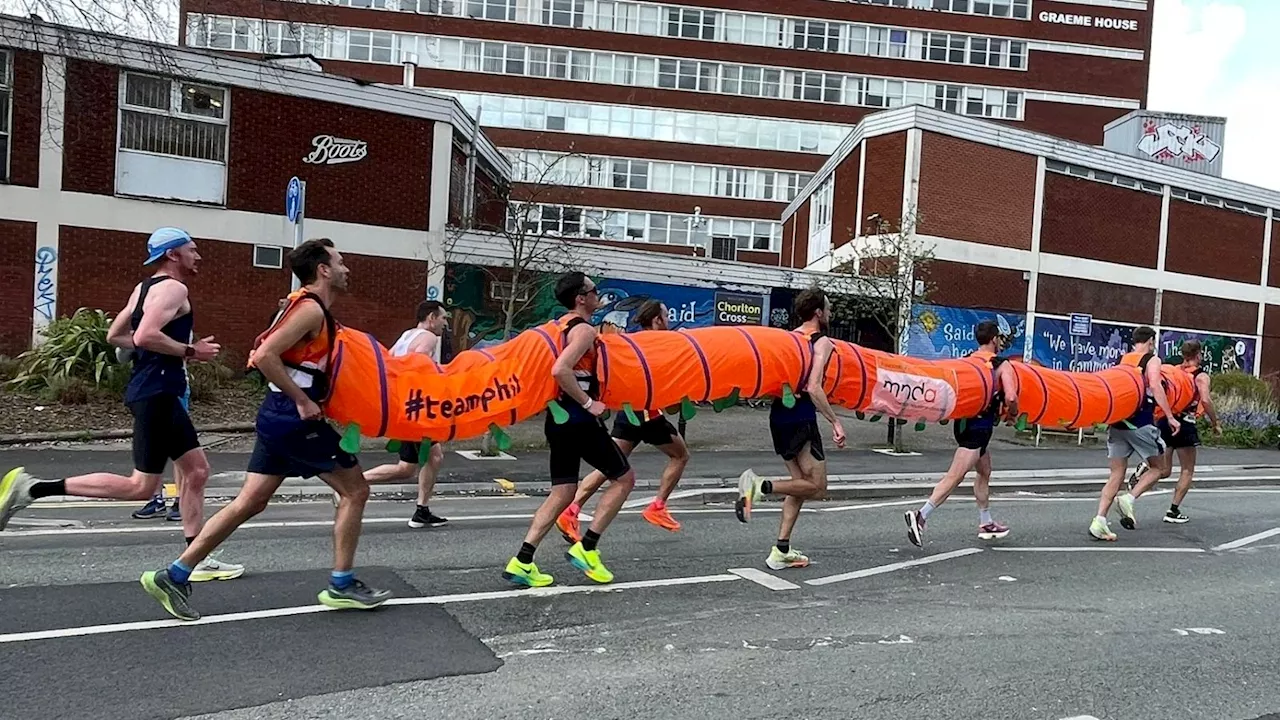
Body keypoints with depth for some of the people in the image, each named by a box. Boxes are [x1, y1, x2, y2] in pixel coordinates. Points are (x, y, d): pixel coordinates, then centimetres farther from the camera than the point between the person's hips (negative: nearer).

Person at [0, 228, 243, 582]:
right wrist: (189, 351, -14)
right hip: (156, 393, -11)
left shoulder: (145, 287, 17)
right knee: (141, 486, -7)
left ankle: (196, 560, 14)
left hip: (156, 392, 11)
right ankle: (32, 488, -4)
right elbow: (145, 336, -25)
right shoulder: (173, 288, -12)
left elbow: (115, 335, 21)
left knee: (196, 469, 11)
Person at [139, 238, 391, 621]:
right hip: (295, 419, -10)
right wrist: (303, 401, -19)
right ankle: (341, 585, 8)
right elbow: (265, 356, -24)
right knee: (355, 490, 1)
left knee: (249, 502, 11)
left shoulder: (306, 307, 17)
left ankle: (174, 575, 14)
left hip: (279, 416, 10)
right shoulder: (311, 310, -14)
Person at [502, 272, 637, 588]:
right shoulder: (584, 330, -14)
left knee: (562, 493, 12)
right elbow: (560, 370, -28)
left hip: (559, 419, 9)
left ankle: (522, 561, 5)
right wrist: (589, 403, -20)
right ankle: (586, 548, 4)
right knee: (624, 479, 6)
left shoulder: (562, 326, 15)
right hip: (581, 421, -9)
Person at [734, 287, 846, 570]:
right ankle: (761, 486, -18)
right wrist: (835, 422, -16)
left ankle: (781, 551, 13)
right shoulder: (822, 342, -8)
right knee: (816, 486, 1)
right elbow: (814, 388, -19)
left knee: (801, 484, 16)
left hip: (779, 414, 8)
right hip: (801, 418, -8)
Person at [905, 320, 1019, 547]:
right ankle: (921, 515, -22)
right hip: (980, 425, -8)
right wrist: (1012, 413, 4)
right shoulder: (1002, 366, -6)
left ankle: (986, 524, 33)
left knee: (984, 472, 23)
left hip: (964, 420, 8)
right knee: (956, 476, -12)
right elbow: (1011, 398, -16)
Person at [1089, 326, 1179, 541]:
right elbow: (1155, 387, -14)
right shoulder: (1152, 360, 1)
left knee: (1116, 475, 7)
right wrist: (1170, 417, -15)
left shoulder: (1123, 360, 17)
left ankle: (1099, 520, -6)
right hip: (1141, 422, -5)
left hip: (1117, 421, 5)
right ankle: (1129, 499, -8)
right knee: (1156, 468, 14)